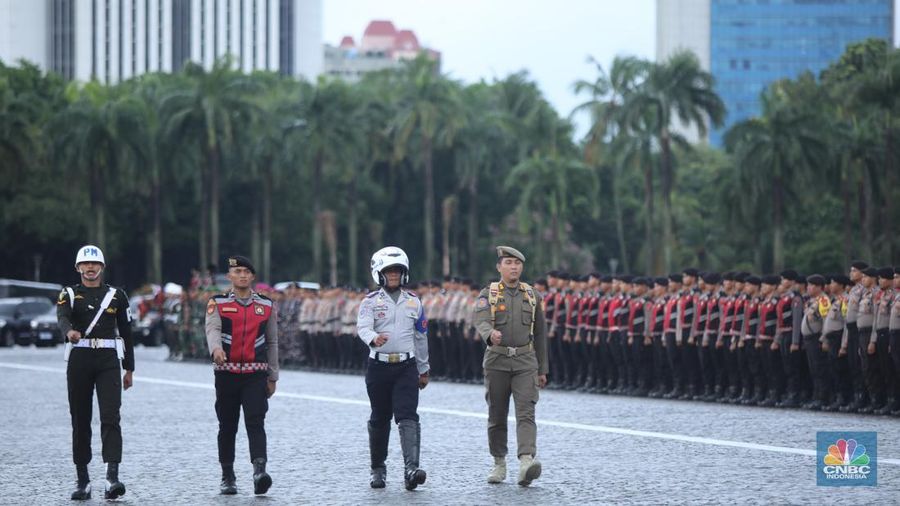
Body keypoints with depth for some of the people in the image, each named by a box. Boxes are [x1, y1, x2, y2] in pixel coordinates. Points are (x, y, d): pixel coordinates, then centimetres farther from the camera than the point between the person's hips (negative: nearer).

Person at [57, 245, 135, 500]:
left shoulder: (116, 295, 12)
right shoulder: (69, 294, 7)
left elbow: (126, 332, 16)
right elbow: (63, 317, -15)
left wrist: (129, 369, 13)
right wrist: (70, 331, -39)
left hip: (108, 359, 0)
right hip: (79, 358, 0)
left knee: (110, 417, -13)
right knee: (80, 419, 4)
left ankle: (112, 478, -23)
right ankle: (83, 480, 12)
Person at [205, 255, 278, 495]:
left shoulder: (266, 305, 9)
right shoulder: (218, 303, 3)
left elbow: (272, 343, 13)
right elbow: (212, 329, -16)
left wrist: (273, 377, 12)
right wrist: (216, 348, -38)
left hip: (256, 375, 0)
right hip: (226, 374, 0)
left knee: (255, 422, -15)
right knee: (227, 426, 7)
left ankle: (259, 471, -27)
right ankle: (227, 477, 17)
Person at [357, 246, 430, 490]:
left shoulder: (413, 301, 12)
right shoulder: (371, 302, 3)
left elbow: (421, 337, 18)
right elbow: (363, 327, -16)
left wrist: (424, 369, 21)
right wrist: (373, 338, -39)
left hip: (406, 367, 1)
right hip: (379, 366, -1)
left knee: (408, 417, -14)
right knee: (379, 420, 9)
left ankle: (411, 468, -26)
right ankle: (378, 469, 23)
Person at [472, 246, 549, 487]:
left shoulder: (531, 295, 11)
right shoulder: (488, 295, 2)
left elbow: (539, 334, 16)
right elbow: (480, 321, -17)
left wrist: (542, 369, 15)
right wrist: (491, 334, -41)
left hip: (525, 361, 1)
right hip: (497, 361, -1)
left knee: (526, 413, -14)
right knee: (497, 416, 6)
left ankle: (526, 463, -28)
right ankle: (499, 464, 21)